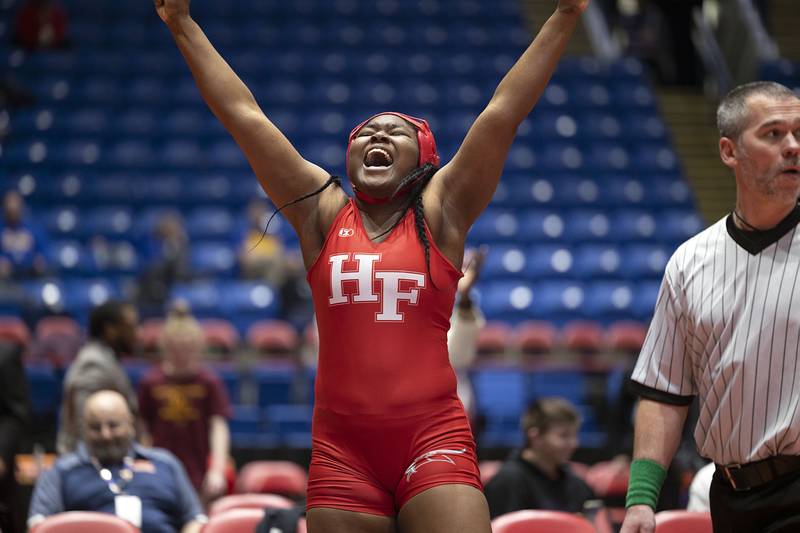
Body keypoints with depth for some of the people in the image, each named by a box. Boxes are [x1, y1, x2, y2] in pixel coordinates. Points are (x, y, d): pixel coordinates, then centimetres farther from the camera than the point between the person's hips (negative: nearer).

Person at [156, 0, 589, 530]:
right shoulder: (323, 212, 12)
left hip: (434, 440, -2)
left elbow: (504, 112, 3)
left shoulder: (439, 213, 8)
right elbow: (244, 114, 12)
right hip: (341, 449, 2)